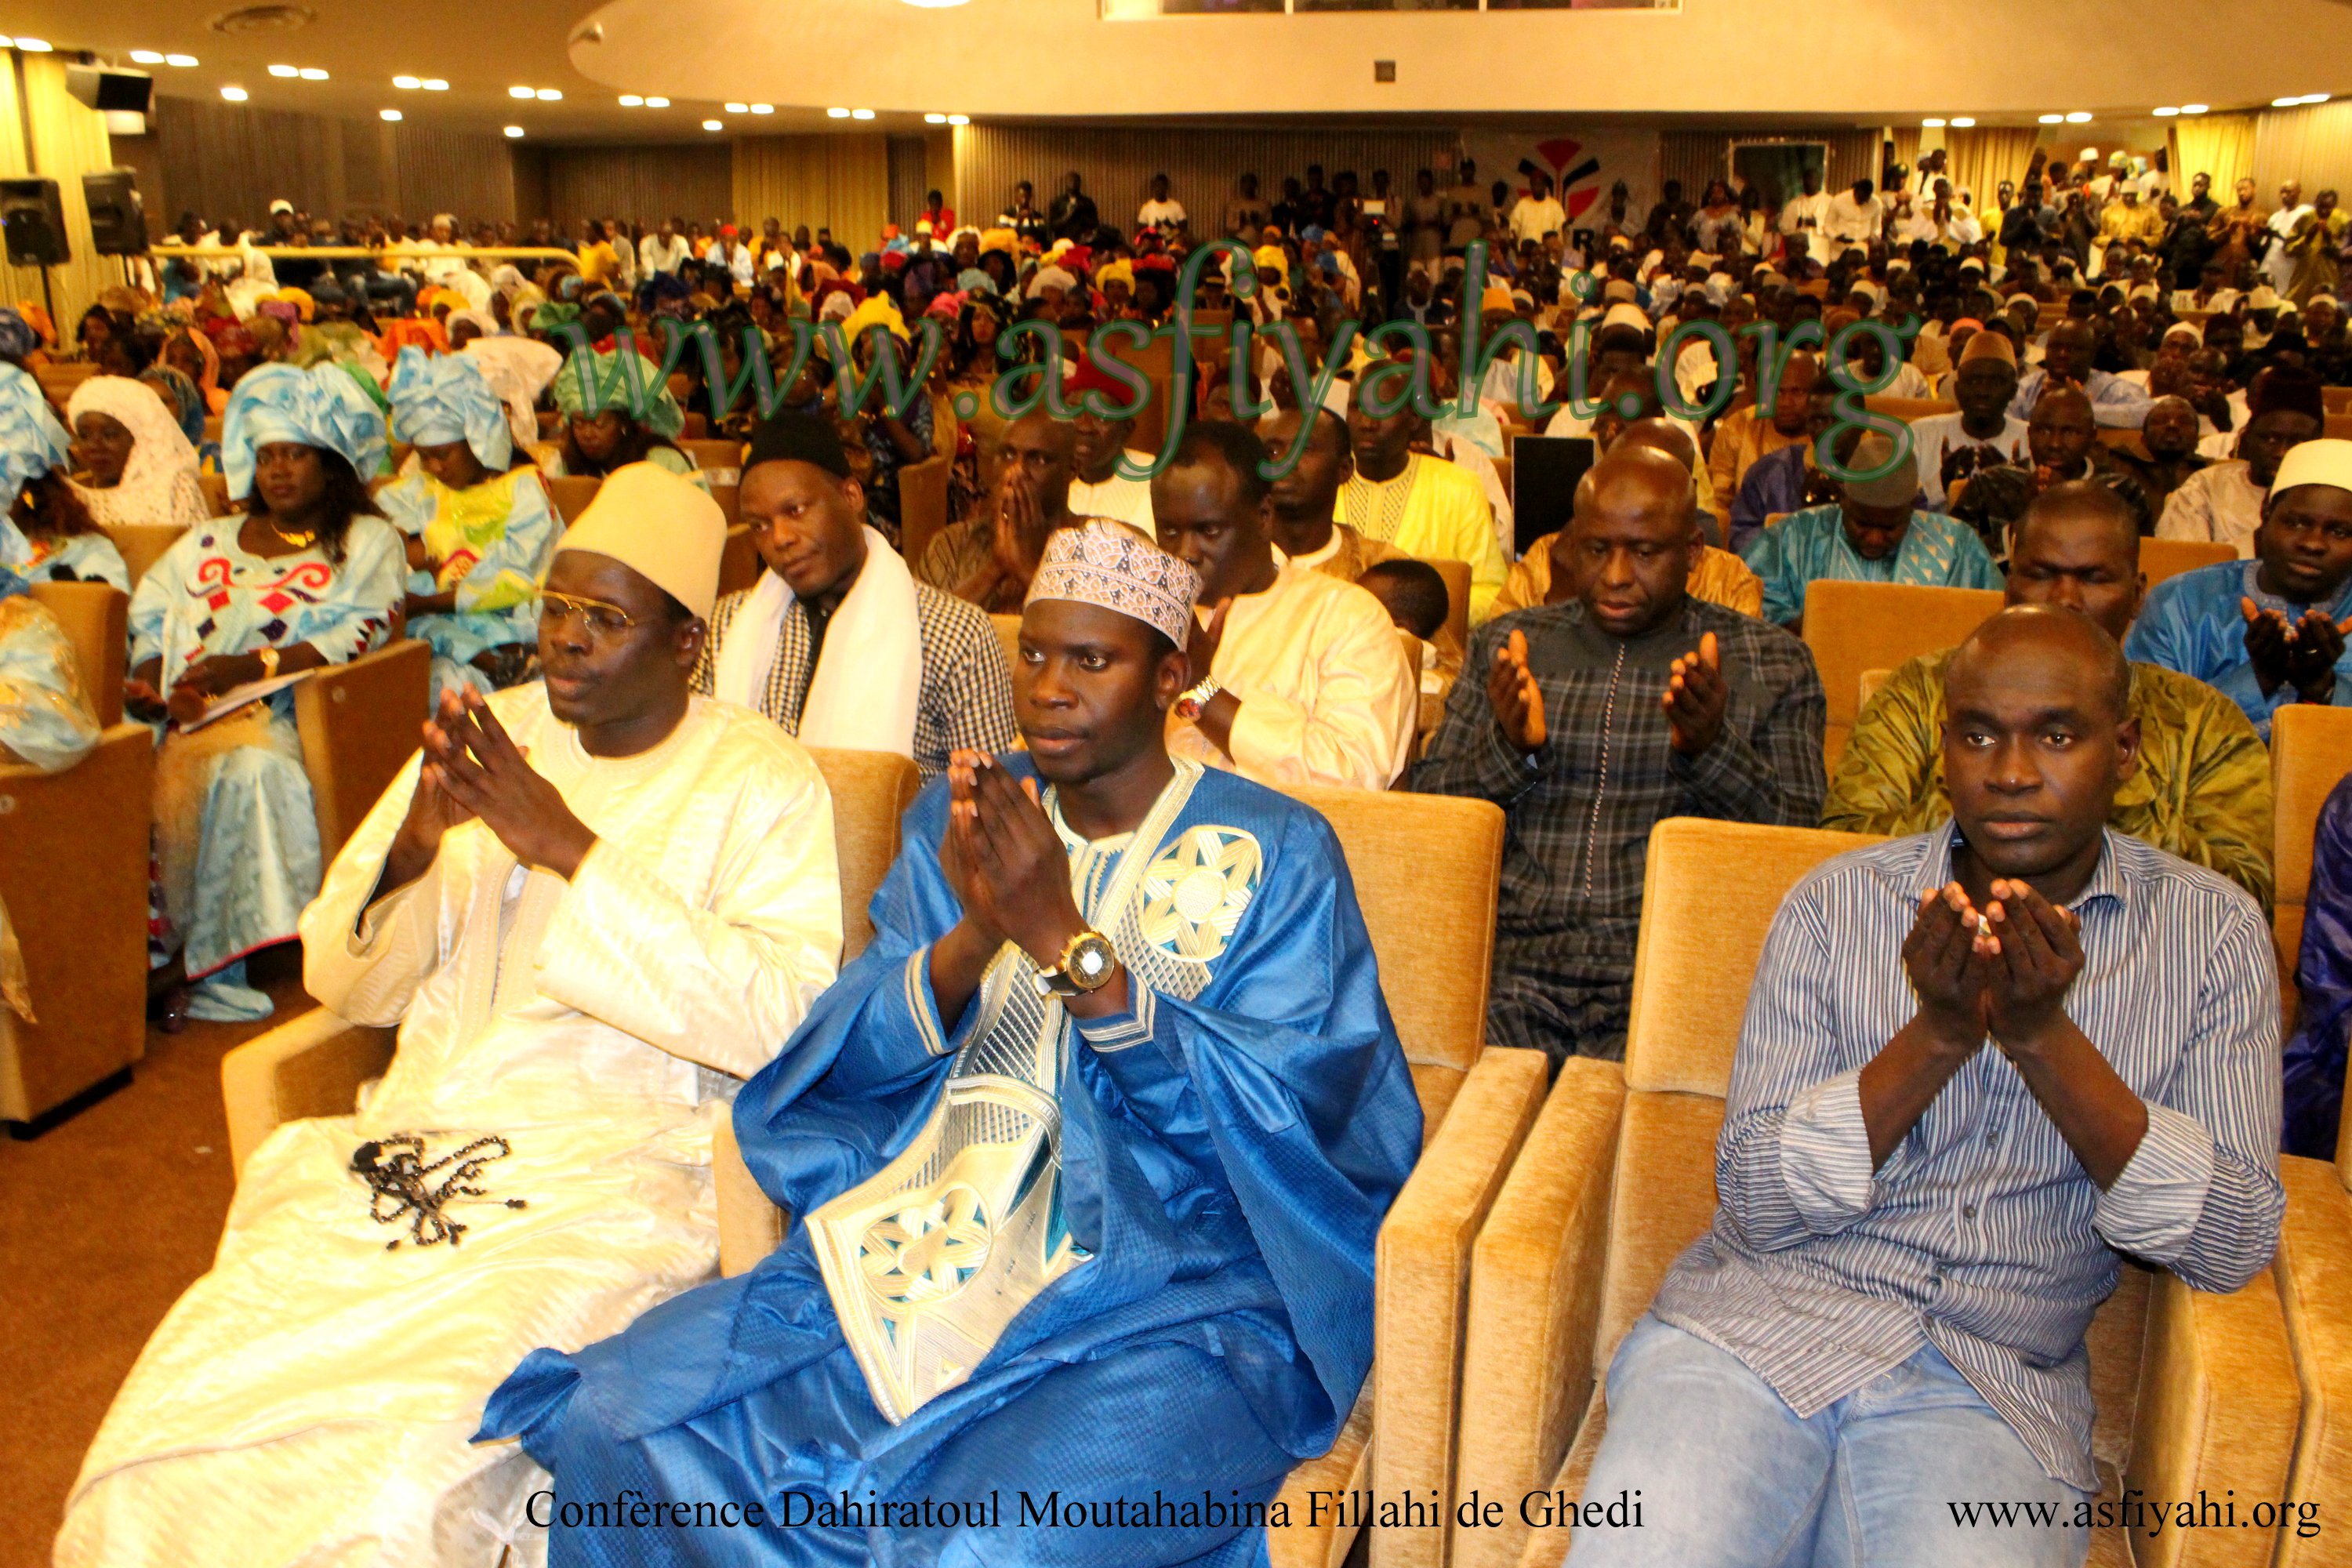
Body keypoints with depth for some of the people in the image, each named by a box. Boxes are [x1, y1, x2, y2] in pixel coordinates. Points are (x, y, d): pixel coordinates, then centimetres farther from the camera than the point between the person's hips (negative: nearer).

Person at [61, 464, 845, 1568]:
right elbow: (341, 985, 14)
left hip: (612, 1175, -4)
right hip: (409, 1144, 5)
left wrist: (571, 849, -17)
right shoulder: (490, 736, 13)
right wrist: (414, 844, -8)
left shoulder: (764, 782, 0)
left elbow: (779, 1021, -16)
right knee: (166, 1441, -14)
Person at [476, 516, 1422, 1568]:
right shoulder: (964, 815, 12)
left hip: (1171, 1296, -4)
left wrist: (1063, 939, -19)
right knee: (610, 1422, -11)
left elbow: (1271, 1114, -12)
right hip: (923, 1243, 5)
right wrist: (973, 937, -15)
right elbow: (842, 1062, 5)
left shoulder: (1277, 854, -1)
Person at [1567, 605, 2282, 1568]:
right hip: (1762, 1319, 0)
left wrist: (2045, 1035, -16)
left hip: (1995, 1386, 1)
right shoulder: (1839, 902, 2)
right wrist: (1937, 1036, -17)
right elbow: (1755, 1203, -3)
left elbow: (2234, 1244, -3)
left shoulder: (2210, 930, 5)